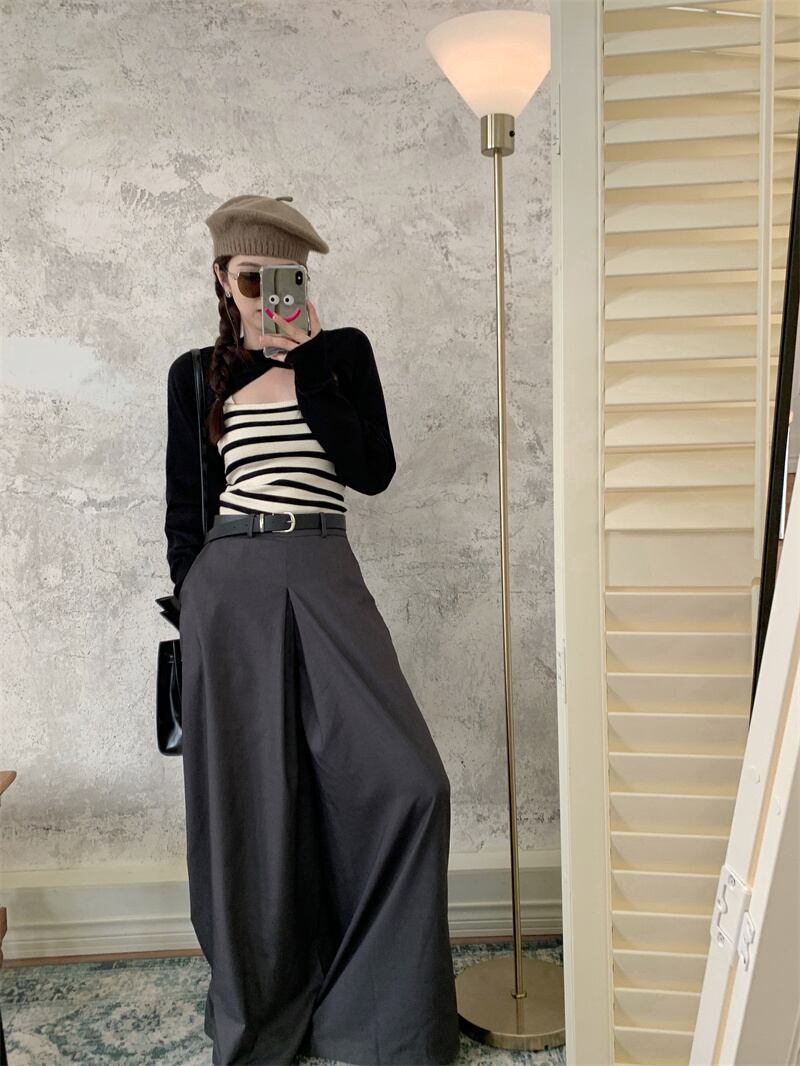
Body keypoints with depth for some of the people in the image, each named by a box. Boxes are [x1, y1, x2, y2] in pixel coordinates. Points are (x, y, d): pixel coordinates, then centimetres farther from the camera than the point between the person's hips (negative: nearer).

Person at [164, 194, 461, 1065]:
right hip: (229, 585, 0)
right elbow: (184, 508, 13)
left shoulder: (343, 353, 10)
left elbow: (373, 470, -3)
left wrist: (308, 367, -6)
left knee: (407, 780, -12)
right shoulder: (196, 374, 11)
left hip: (324, 578, 0)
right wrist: (191, 610, 9)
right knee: (250, 797, 4)